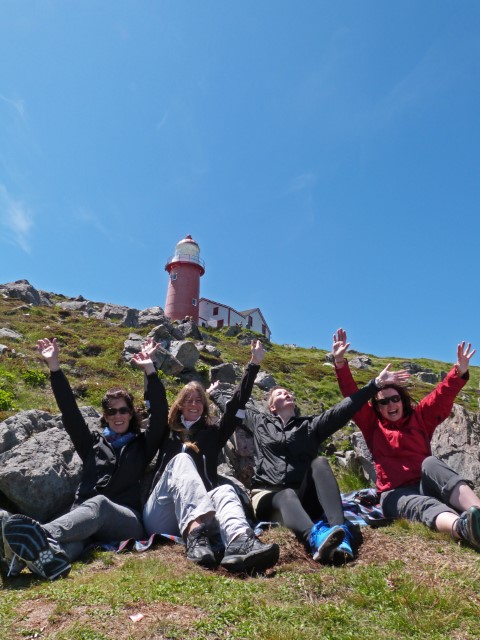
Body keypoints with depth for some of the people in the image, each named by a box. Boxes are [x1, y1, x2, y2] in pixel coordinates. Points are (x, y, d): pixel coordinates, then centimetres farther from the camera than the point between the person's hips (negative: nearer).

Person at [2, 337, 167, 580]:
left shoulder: (142, 444, 16)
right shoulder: (93, 442, 22)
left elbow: (160, 414, 1)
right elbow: (69, 410, 13)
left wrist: (149, 370, -7)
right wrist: (54, 366, 6)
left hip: (128, 521, -2)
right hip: (84, 515, 3)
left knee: (98, 504, -37)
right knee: (74, 530, -35)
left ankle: (43, 535, -63)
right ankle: (49, 554, -68)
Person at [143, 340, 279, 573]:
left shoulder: (212, 432, 22)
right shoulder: (167, 432, 20)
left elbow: (237, 404, 15)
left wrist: (253, 364, 10)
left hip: (200, 511, 1)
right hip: (160, 518, -1)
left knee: (225, 491, -30)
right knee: (181, 459, -27)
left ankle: (240, 542, -64)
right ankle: (195, 536, -55)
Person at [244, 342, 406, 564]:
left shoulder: (309, 425, 17)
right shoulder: (259, 423, 16)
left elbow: (341, 411, 7)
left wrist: (375, 384, -2)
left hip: (302, 497, 2)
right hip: (269, 496, -1)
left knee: (319, 462, -26)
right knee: (287, 496, -35)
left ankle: (340, 532, -47)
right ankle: (316, 538, -68)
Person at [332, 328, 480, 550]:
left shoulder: (419, 417, 14)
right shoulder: (372, 424, 10)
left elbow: (441, 397, 0)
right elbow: (352, 397, 0)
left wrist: (459, 372, -17)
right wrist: (340, 363, -10)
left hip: (426, 486, 2)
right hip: (395, 494, -1)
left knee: (431, 463, -32)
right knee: (425, 505, -36)